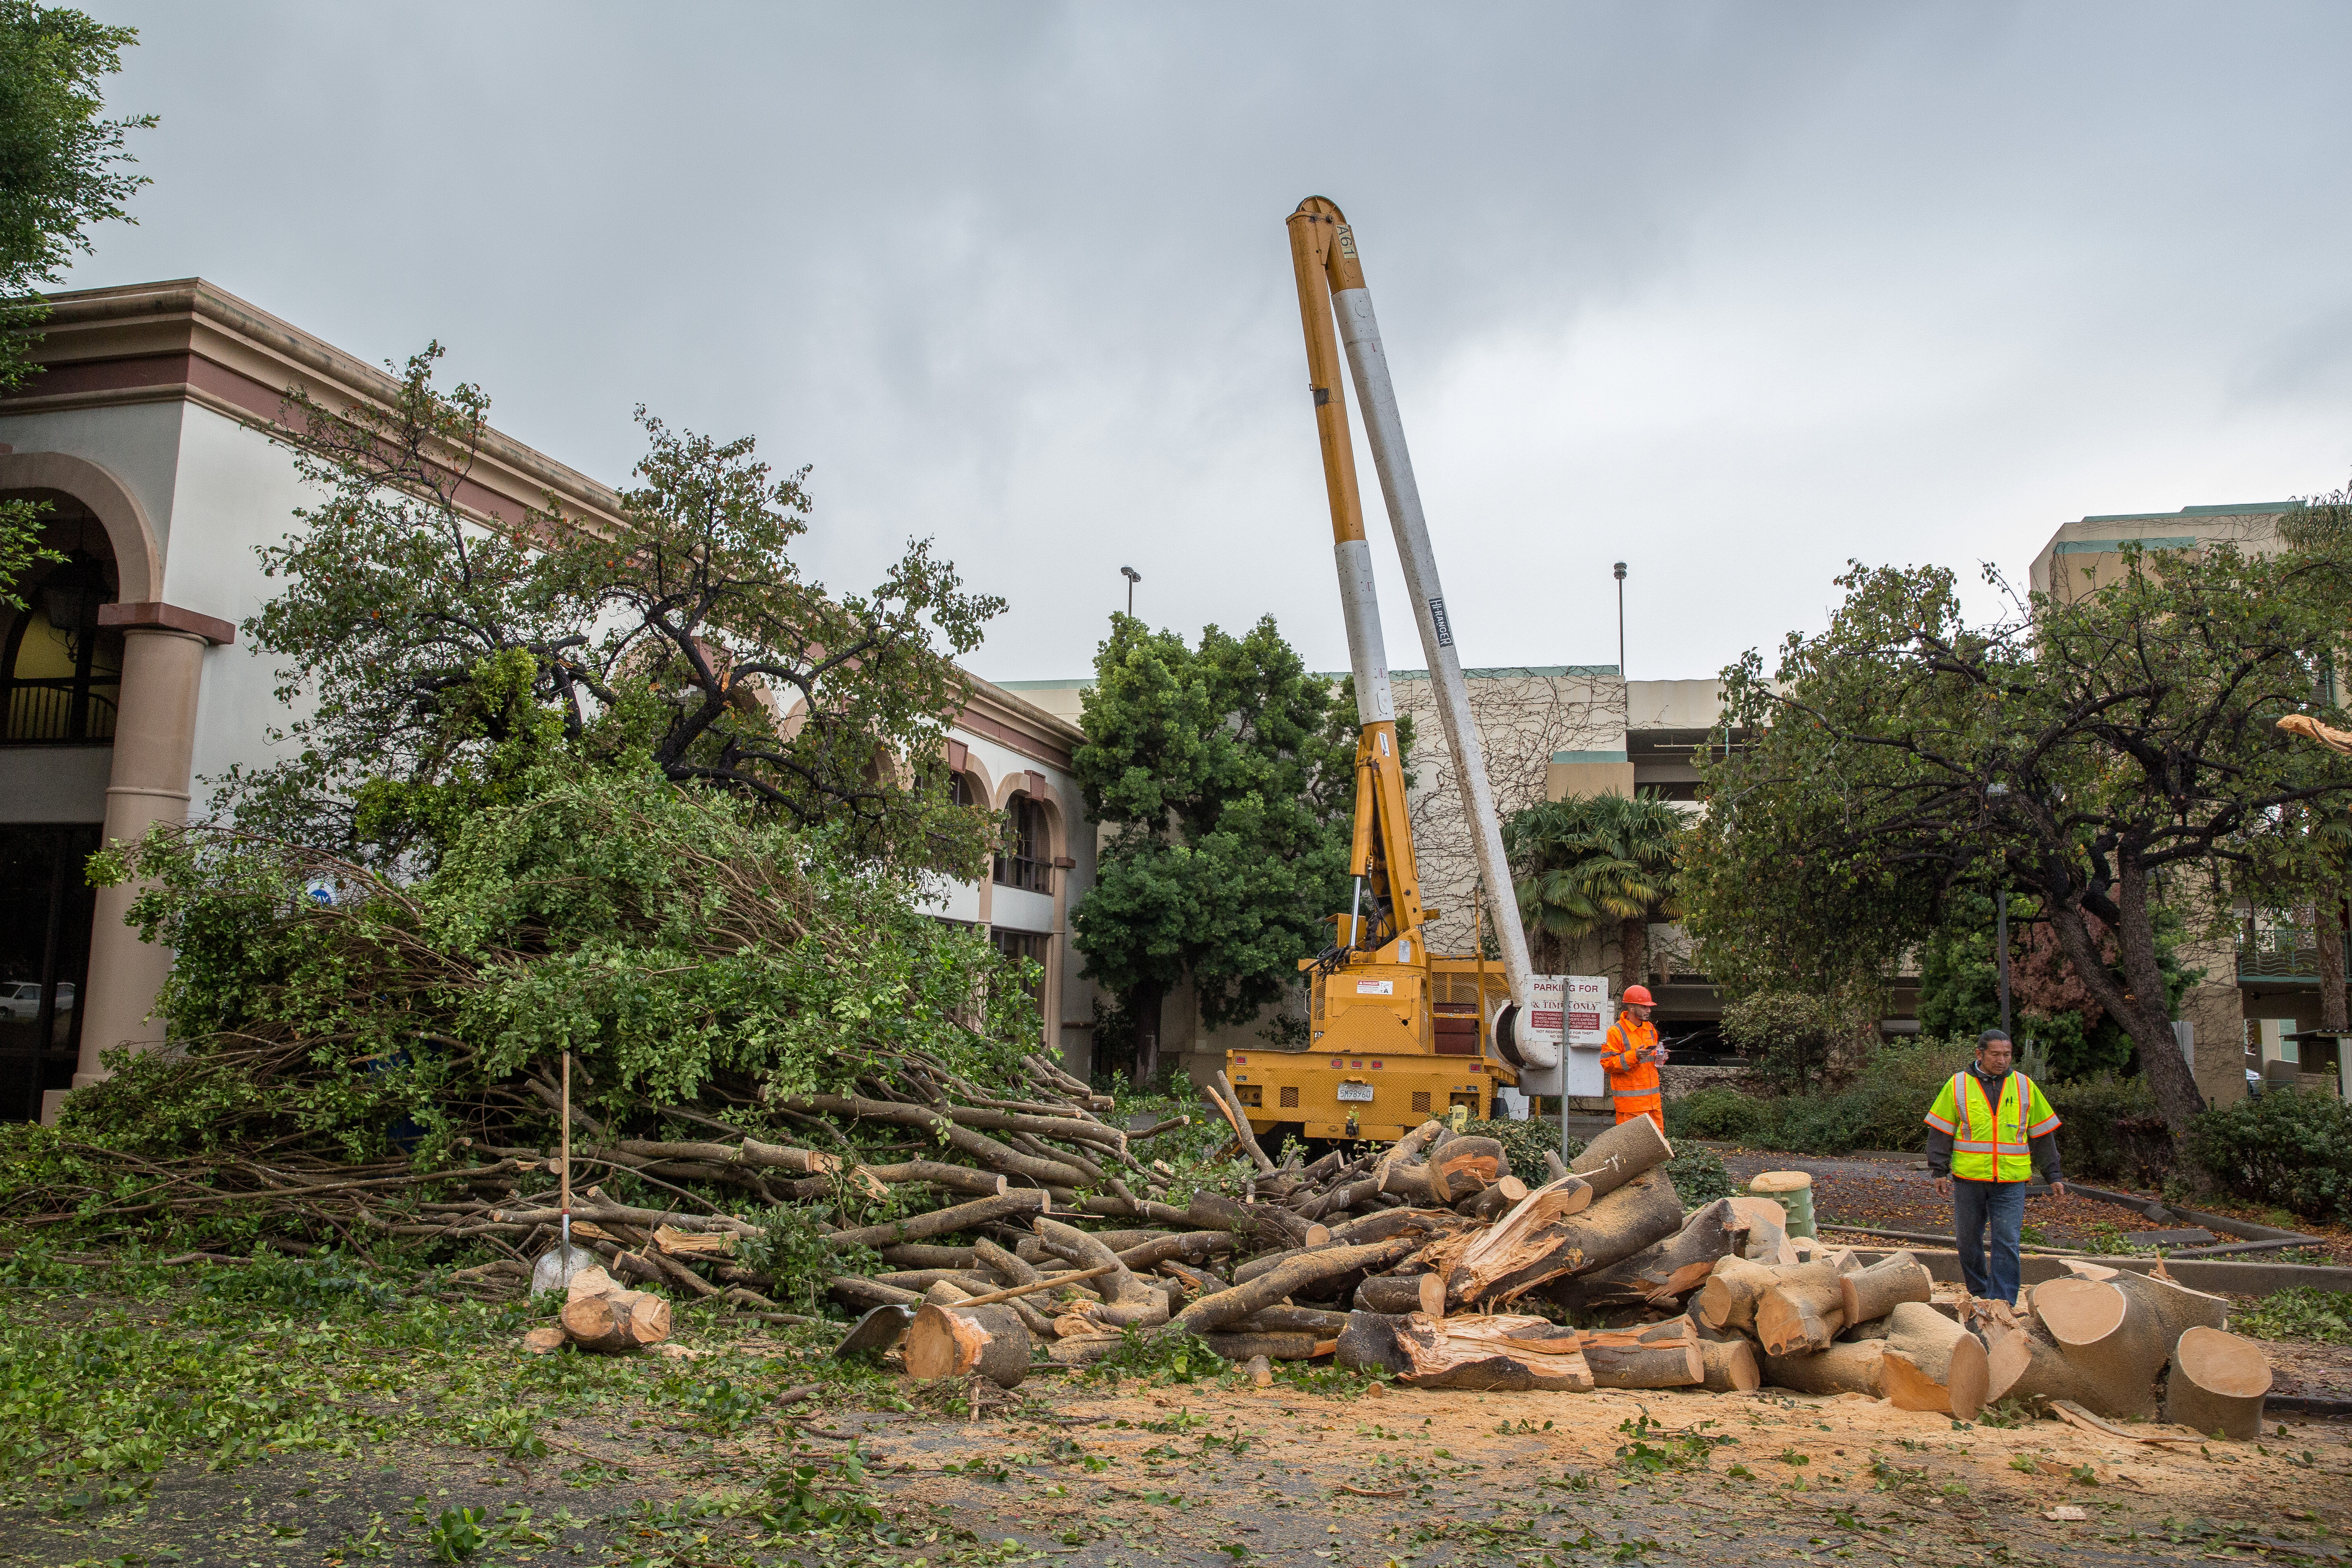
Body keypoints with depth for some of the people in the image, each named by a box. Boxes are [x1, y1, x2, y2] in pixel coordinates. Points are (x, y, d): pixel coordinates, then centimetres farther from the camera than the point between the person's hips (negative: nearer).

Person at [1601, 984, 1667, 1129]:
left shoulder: (1650, 1028, 15)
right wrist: (1633, 1056, -23)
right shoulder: (1615, 1032, -9)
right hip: (1629, 1099, -7)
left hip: (1653, 1100, 7)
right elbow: (1607, 1064, -13)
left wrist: (1659, 1057, 6)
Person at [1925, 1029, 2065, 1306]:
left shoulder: (2024, 1086, 7)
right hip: (1968, 1179, 0)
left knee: (2007, 1244, -7)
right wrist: (1939, 1171, -2)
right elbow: (1941, 1131, 4)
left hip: (2011, 1182, 0)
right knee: (1968, 1240, 9)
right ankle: (1979, 1295, 25)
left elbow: (2042, 1134, 13)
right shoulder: (1958, 1085, 2)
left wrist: (2053, 1175, 11)